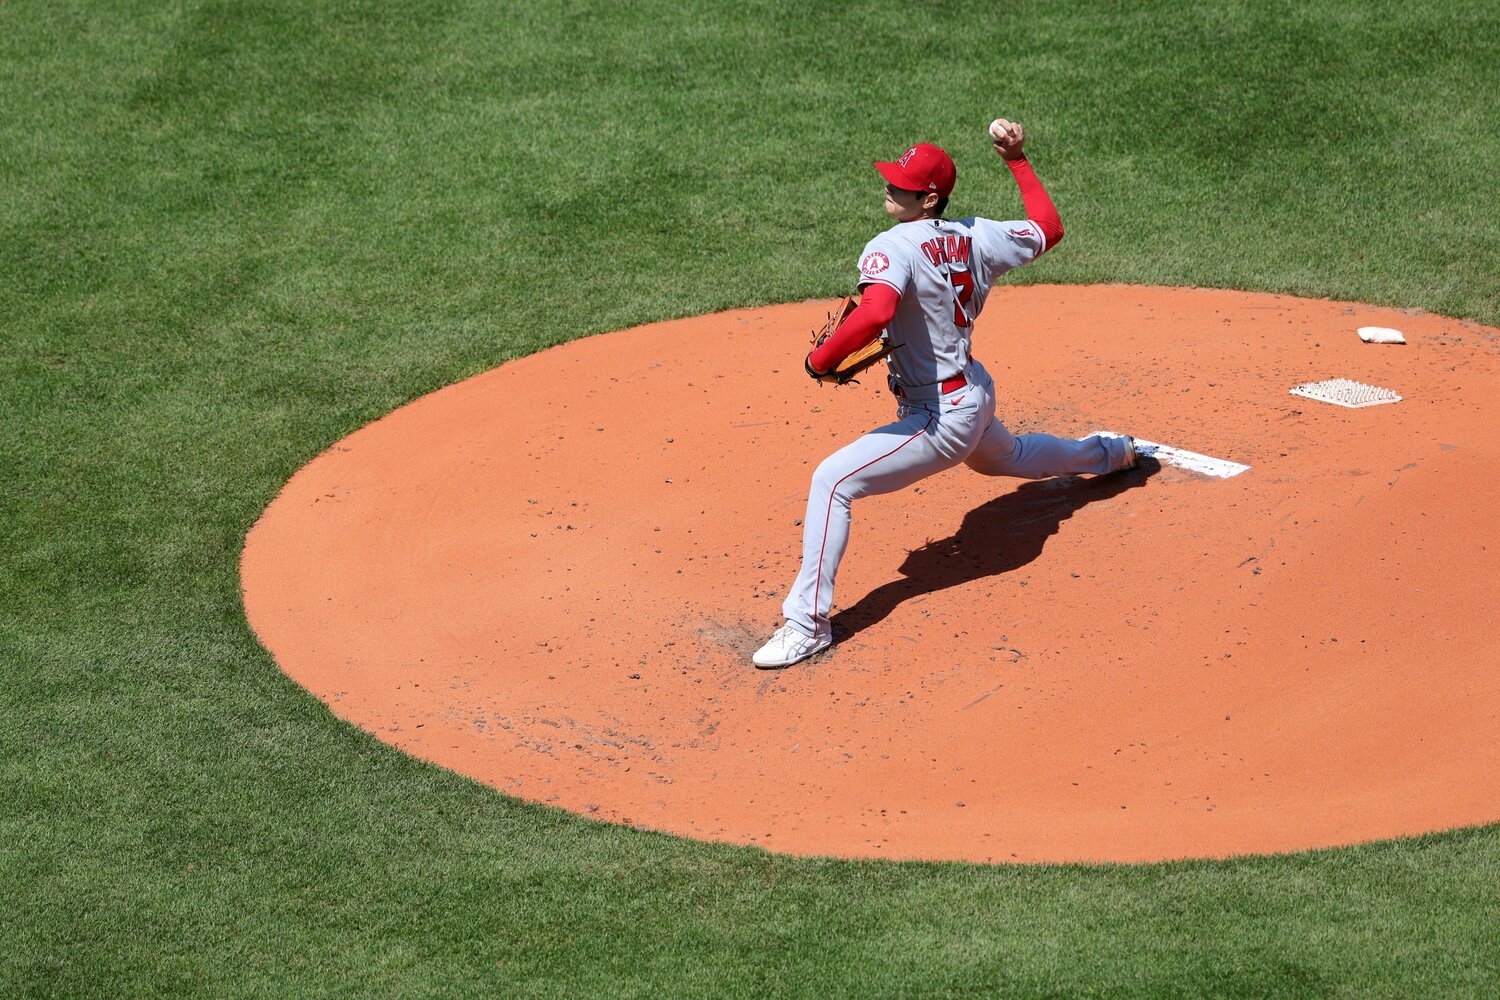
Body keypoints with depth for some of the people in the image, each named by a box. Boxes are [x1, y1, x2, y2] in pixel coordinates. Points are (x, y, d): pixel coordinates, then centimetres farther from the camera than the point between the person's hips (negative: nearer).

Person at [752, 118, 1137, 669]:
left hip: (940, 420, -9)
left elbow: (874, 315, -43)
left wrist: (820, 360, -28)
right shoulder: (977, 236, -1)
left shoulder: (891, 247, -24)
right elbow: (1049, 228, 14)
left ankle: (808, 625, -15)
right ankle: (1110, 452, 68)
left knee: (832, 480, -14)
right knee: (1005, 456, 42)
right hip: (977, 394, 9)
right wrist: (1018, 161, 21)